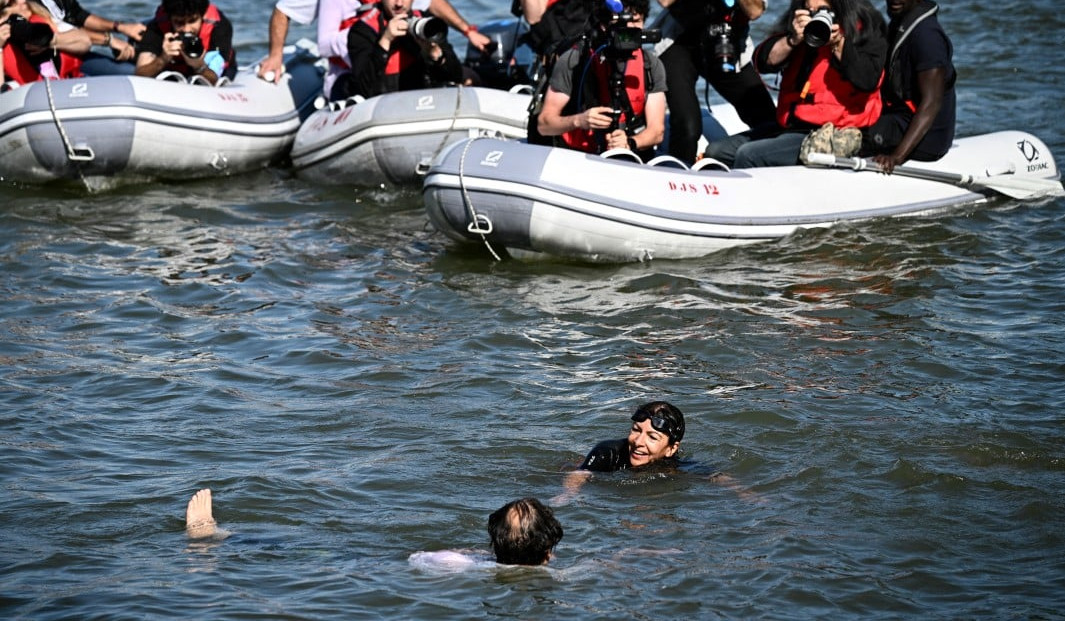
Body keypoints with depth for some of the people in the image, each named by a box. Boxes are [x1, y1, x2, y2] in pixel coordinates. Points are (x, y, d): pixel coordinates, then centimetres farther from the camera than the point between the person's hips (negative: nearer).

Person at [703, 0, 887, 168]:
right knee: (716, 151, 2)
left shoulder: (866, 29, -3)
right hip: (789, 125, 8)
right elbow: (764, 63, 1)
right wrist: (793, 40, -14)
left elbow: (868, 80, -18)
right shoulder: (802, 25, 12)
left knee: (748, 155, -23)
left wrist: (839, 44, -23)